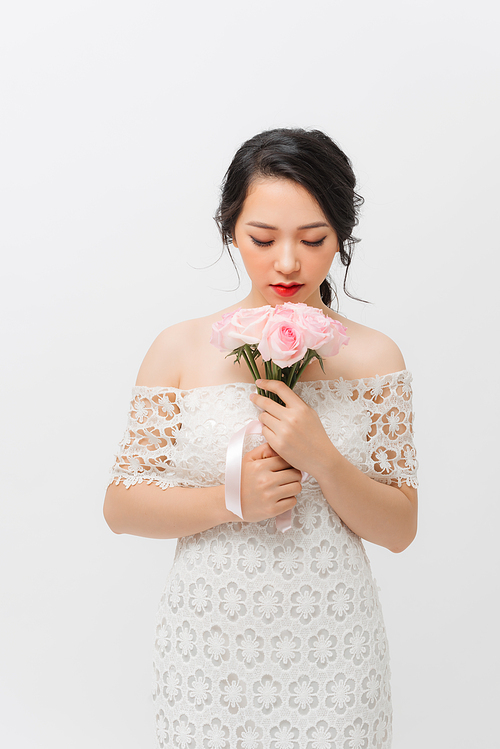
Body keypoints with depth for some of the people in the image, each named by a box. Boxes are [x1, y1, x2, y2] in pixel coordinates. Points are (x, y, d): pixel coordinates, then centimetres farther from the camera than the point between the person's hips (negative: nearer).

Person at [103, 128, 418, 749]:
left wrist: (320, 458, -19)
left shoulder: (374, 358, -2)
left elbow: (400, 529, -2)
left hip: (329, 647, 1)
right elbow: (121, 506, -2)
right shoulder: (182, 349, -4)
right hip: (210, 645, 0)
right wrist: (232, 498, -18)